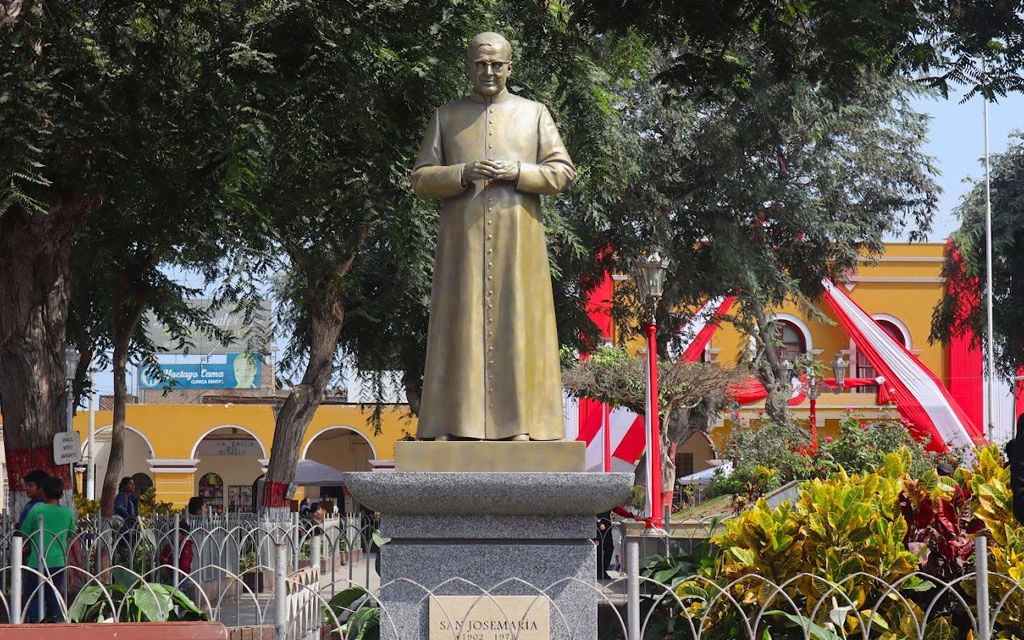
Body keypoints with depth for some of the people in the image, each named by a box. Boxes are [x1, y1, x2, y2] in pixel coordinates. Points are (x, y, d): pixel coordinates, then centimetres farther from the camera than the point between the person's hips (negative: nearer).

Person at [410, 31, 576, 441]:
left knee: (516, 326, -5)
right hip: (462, 241, 0)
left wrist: (518, 172, -11)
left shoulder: (534, 114, 13)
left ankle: (520, 423, -6)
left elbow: (563, 173, 6)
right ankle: (450, 425, -8)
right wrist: (463, 174, -11)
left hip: (518, 241, 0)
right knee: (460, 326, -5)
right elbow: (421, 180, 8)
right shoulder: (446, 117, 15)